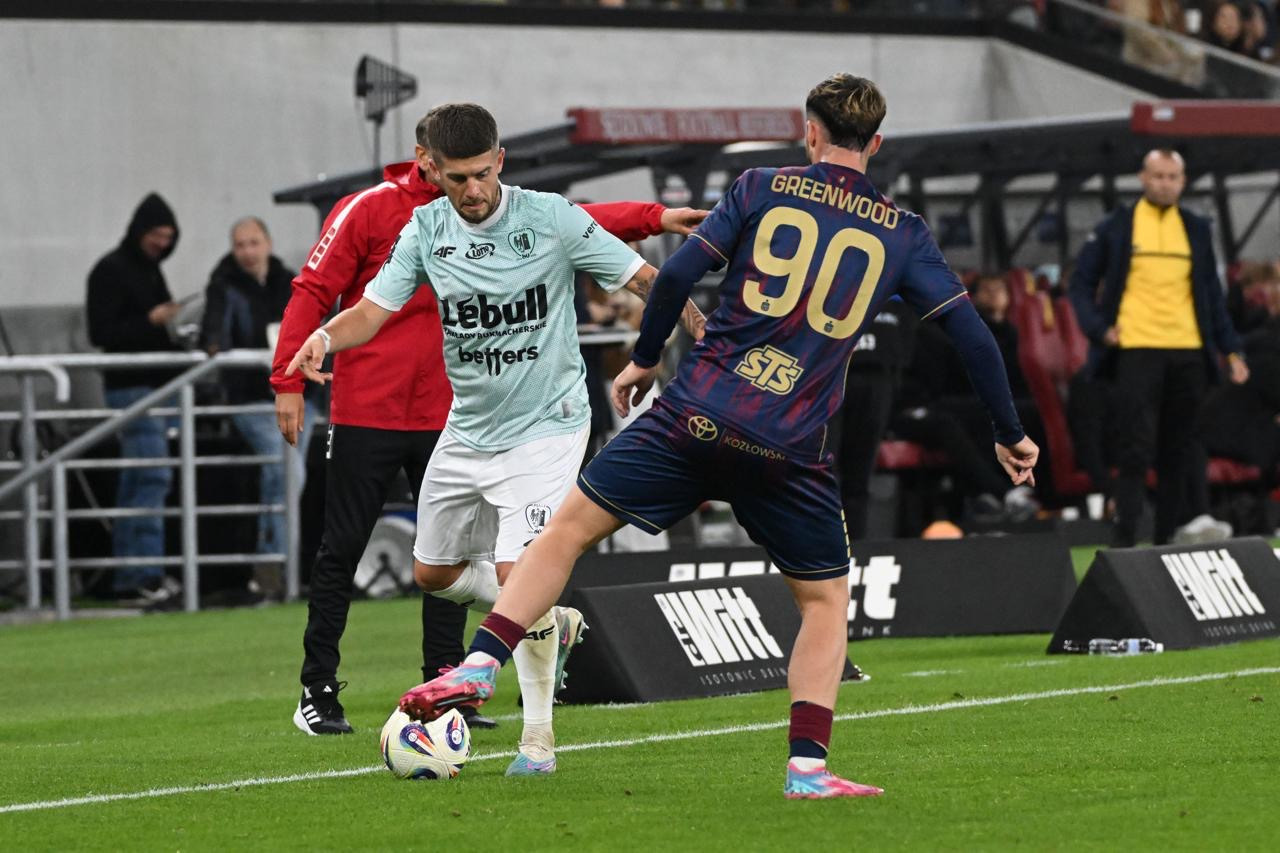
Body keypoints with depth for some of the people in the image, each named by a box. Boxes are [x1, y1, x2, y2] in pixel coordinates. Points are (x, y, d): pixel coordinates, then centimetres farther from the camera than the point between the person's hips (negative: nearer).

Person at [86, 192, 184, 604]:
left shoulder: (149, 269, 18)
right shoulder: (110, 271, -9)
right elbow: (101, 334, -15)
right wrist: (151, 321, -23)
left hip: (154, 384, 9)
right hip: (130, 387, -9)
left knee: (136, 481, 9)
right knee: (153, 476, -15)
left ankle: (128, 577, 10)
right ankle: (147, 573, -17)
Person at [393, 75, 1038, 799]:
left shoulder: (762, 189, 5)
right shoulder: (904, 235, 8)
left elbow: (679, 274, -2)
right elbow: (972, 333, 7)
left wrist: (644, 359, 12)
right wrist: (1011, 435, 17)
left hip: (698, 413, 0)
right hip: (792, 452, 0)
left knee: (570, 528, 10)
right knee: (827, 599, 17)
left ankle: (481, 666, -2)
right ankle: (808, 767, 6)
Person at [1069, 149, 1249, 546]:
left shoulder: (1196, 230, 14)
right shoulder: (1116, 227, 4)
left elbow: (1212, 293, 17)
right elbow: (1082, 283, 7)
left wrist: (1231, 349, 11)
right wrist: (1097, 328, -8)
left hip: (1188, 353, 3)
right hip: (1136, 350, -3)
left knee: (1179, 450, 4)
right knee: (1137, 449, -9)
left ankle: (1168, 537, 7)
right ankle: (1124, 539, -8)